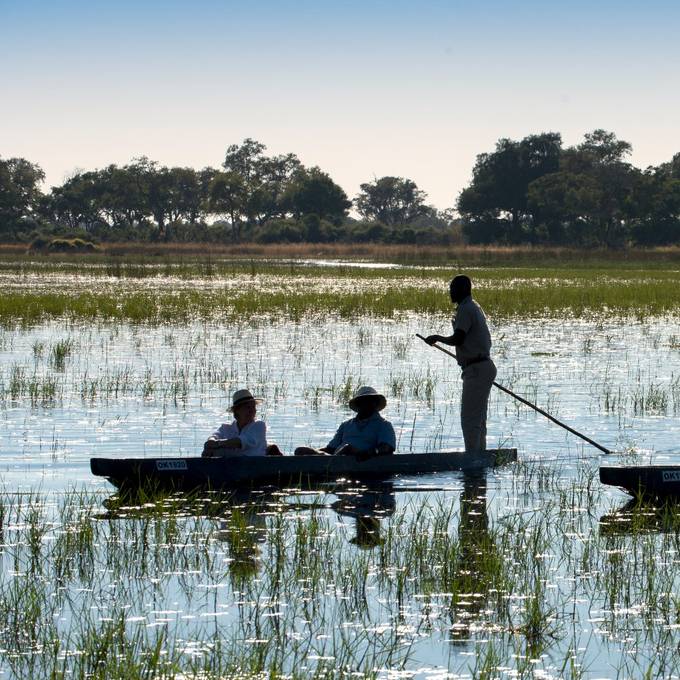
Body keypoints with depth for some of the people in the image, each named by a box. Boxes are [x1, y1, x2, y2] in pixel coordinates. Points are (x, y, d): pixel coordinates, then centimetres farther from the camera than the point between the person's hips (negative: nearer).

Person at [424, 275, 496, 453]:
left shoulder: (465, 310, -15)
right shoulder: (474, 308, 18)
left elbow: (458, 339, -24)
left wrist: (437, 338, -9)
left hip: (476, 370, -11)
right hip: (484, 366, 11)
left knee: (470, 418, -10)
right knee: (478, 418, 15)